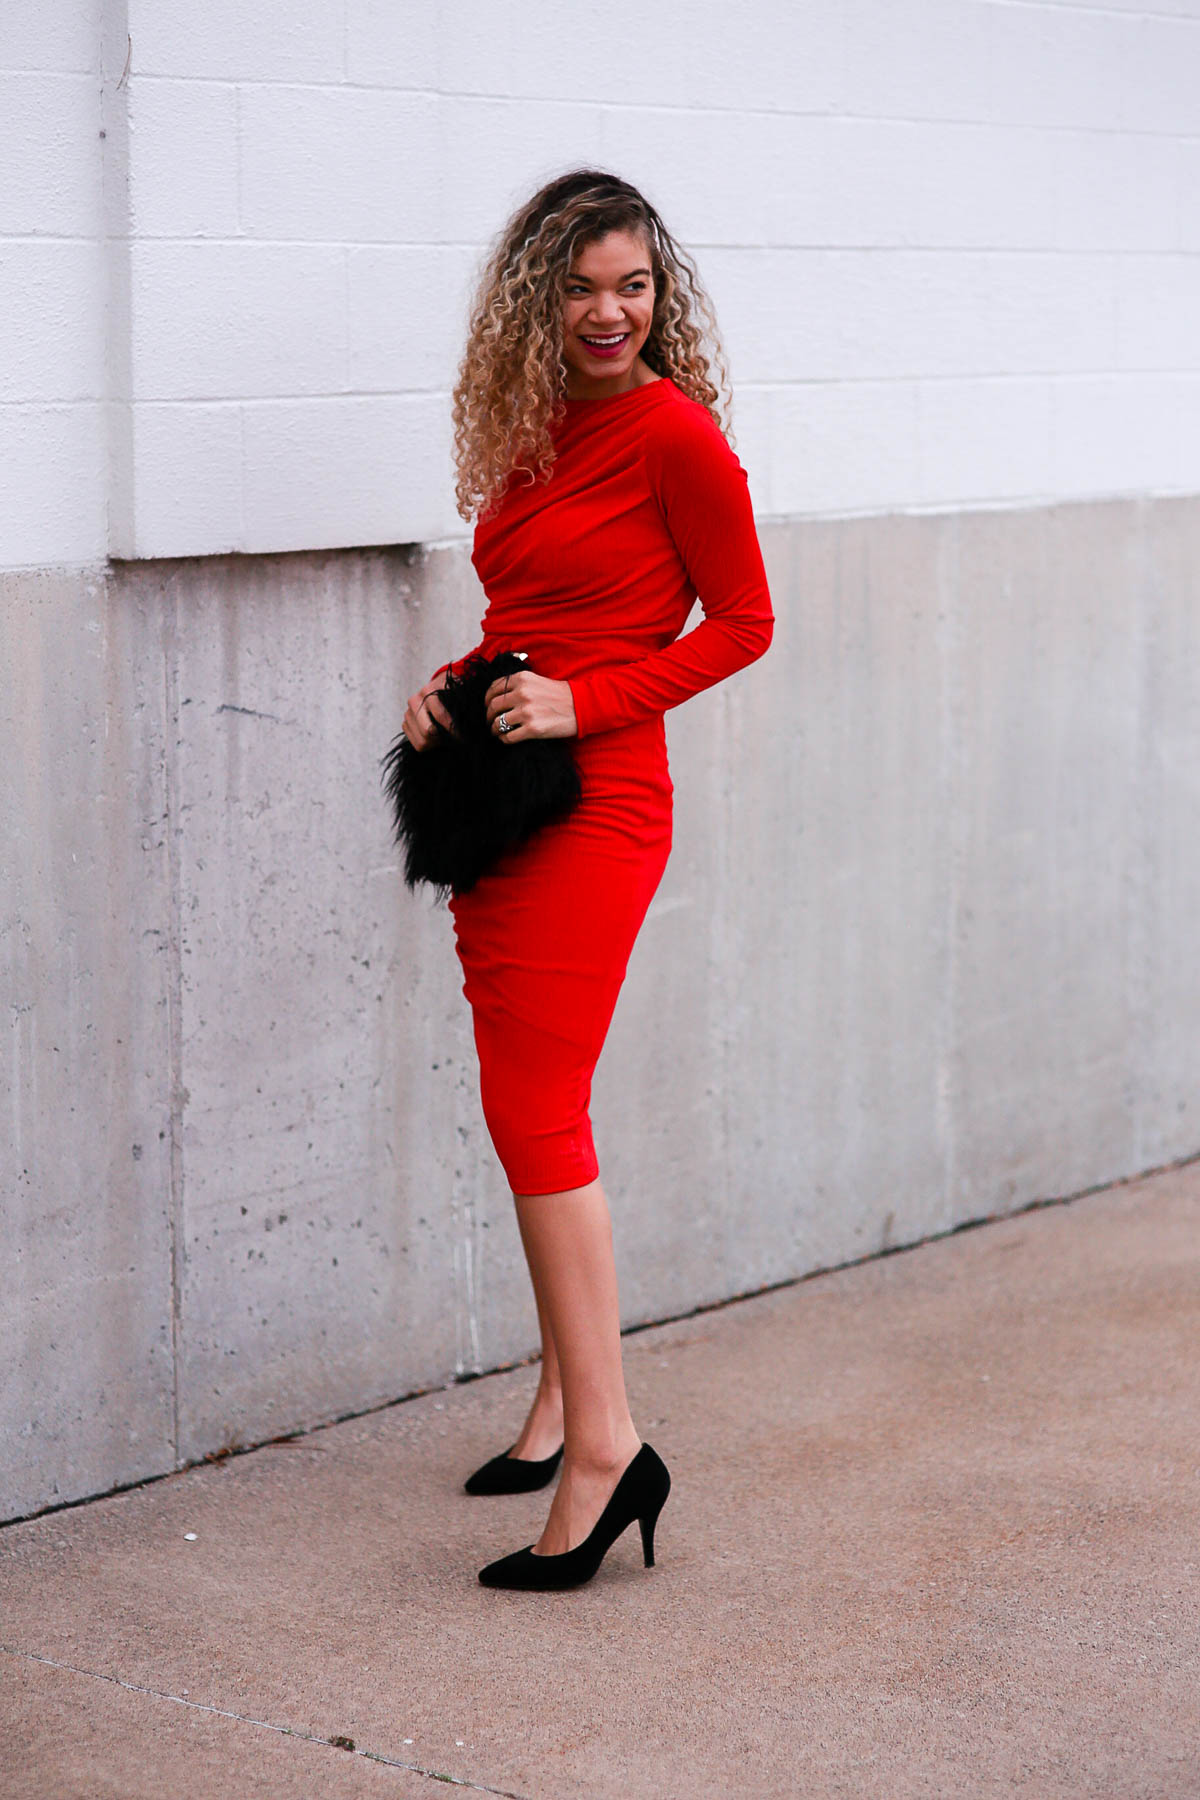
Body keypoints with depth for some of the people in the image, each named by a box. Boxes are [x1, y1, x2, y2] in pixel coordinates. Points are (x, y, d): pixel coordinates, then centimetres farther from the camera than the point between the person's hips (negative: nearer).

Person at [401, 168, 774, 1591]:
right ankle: (563, 1399, 24)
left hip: (593, 803, -8)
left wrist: (582, 701, -14)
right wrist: (452, 684, 4)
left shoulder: (673, 435, -9)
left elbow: (742, 622, -6)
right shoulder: (535, 435, 13)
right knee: (532, 1110, 12)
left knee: (535, 1112, -12)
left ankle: (604, 1443, -9)